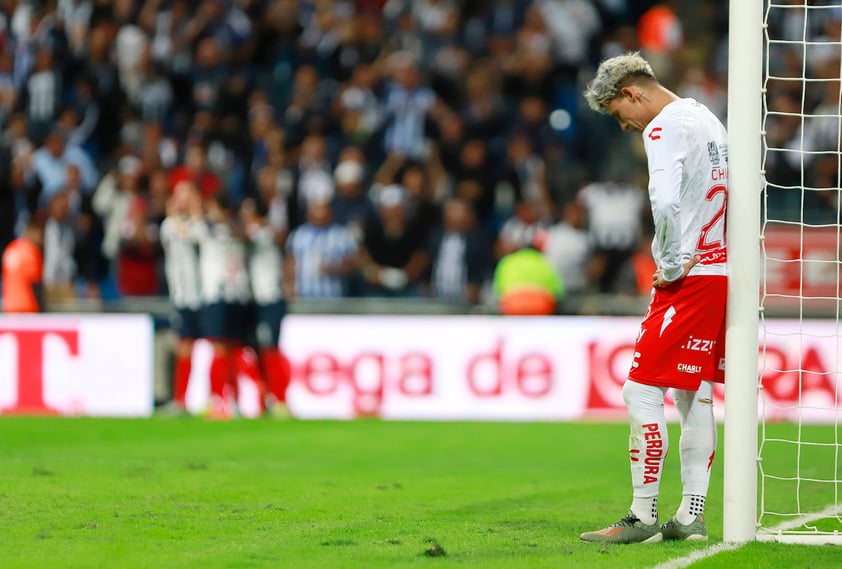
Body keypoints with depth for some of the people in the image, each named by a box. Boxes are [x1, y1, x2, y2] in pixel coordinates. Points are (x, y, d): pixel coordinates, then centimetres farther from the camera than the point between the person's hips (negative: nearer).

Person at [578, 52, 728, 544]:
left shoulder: (665, 127, -11)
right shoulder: (708, 120, 18)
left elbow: (665, 202, -27)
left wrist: (669, 266, -15)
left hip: (689, 277, -10)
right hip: (722, 272, 10)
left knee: (643, 391, -8)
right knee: (694, 394, 12)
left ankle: (644, 517, -9)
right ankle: (692, 516, 13)